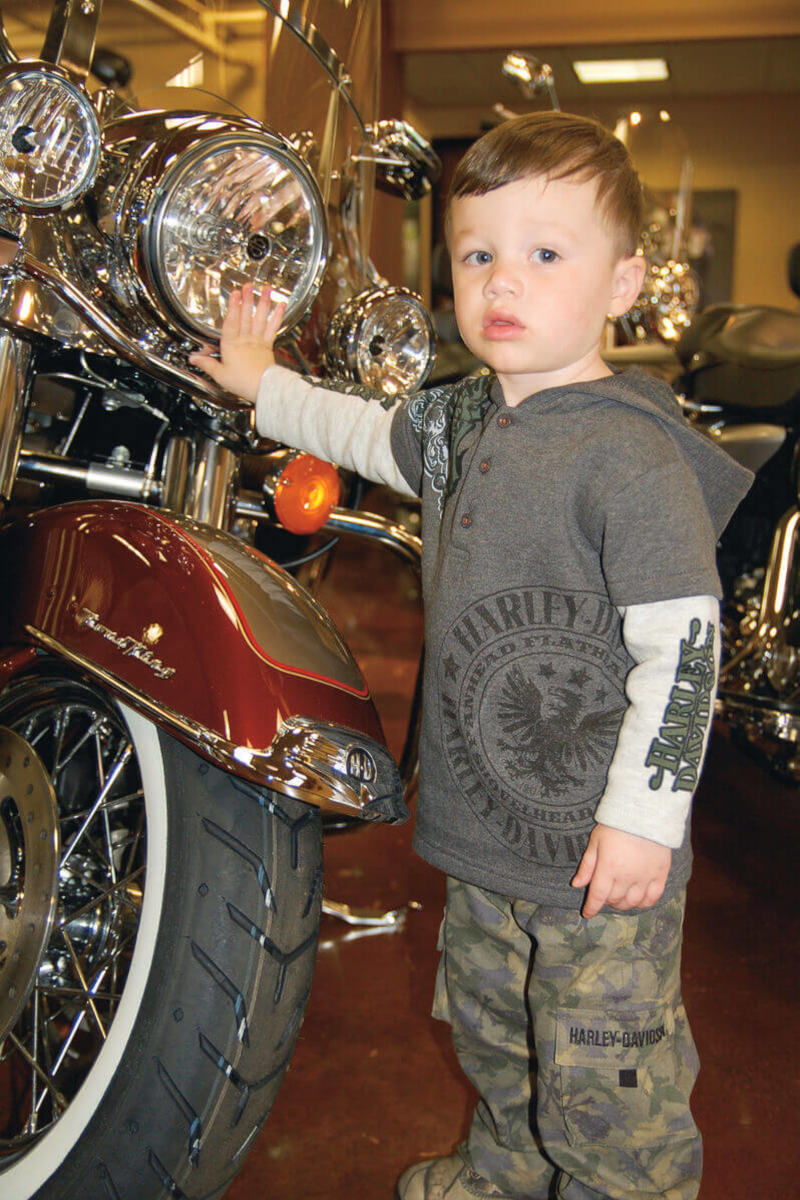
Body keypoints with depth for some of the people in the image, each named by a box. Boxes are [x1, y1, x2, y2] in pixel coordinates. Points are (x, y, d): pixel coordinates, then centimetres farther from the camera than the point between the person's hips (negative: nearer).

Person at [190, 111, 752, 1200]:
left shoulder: (632, 454, -20)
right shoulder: (463, 419, 4)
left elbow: (682, 642, -21)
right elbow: (371, 431, 26)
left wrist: (644, 812, -20)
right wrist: (264, 385, 32)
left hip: (602, 848, -8)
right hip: (484, 831, 8)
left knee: (605, 1084, 5)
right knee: (491, 1031, 28)